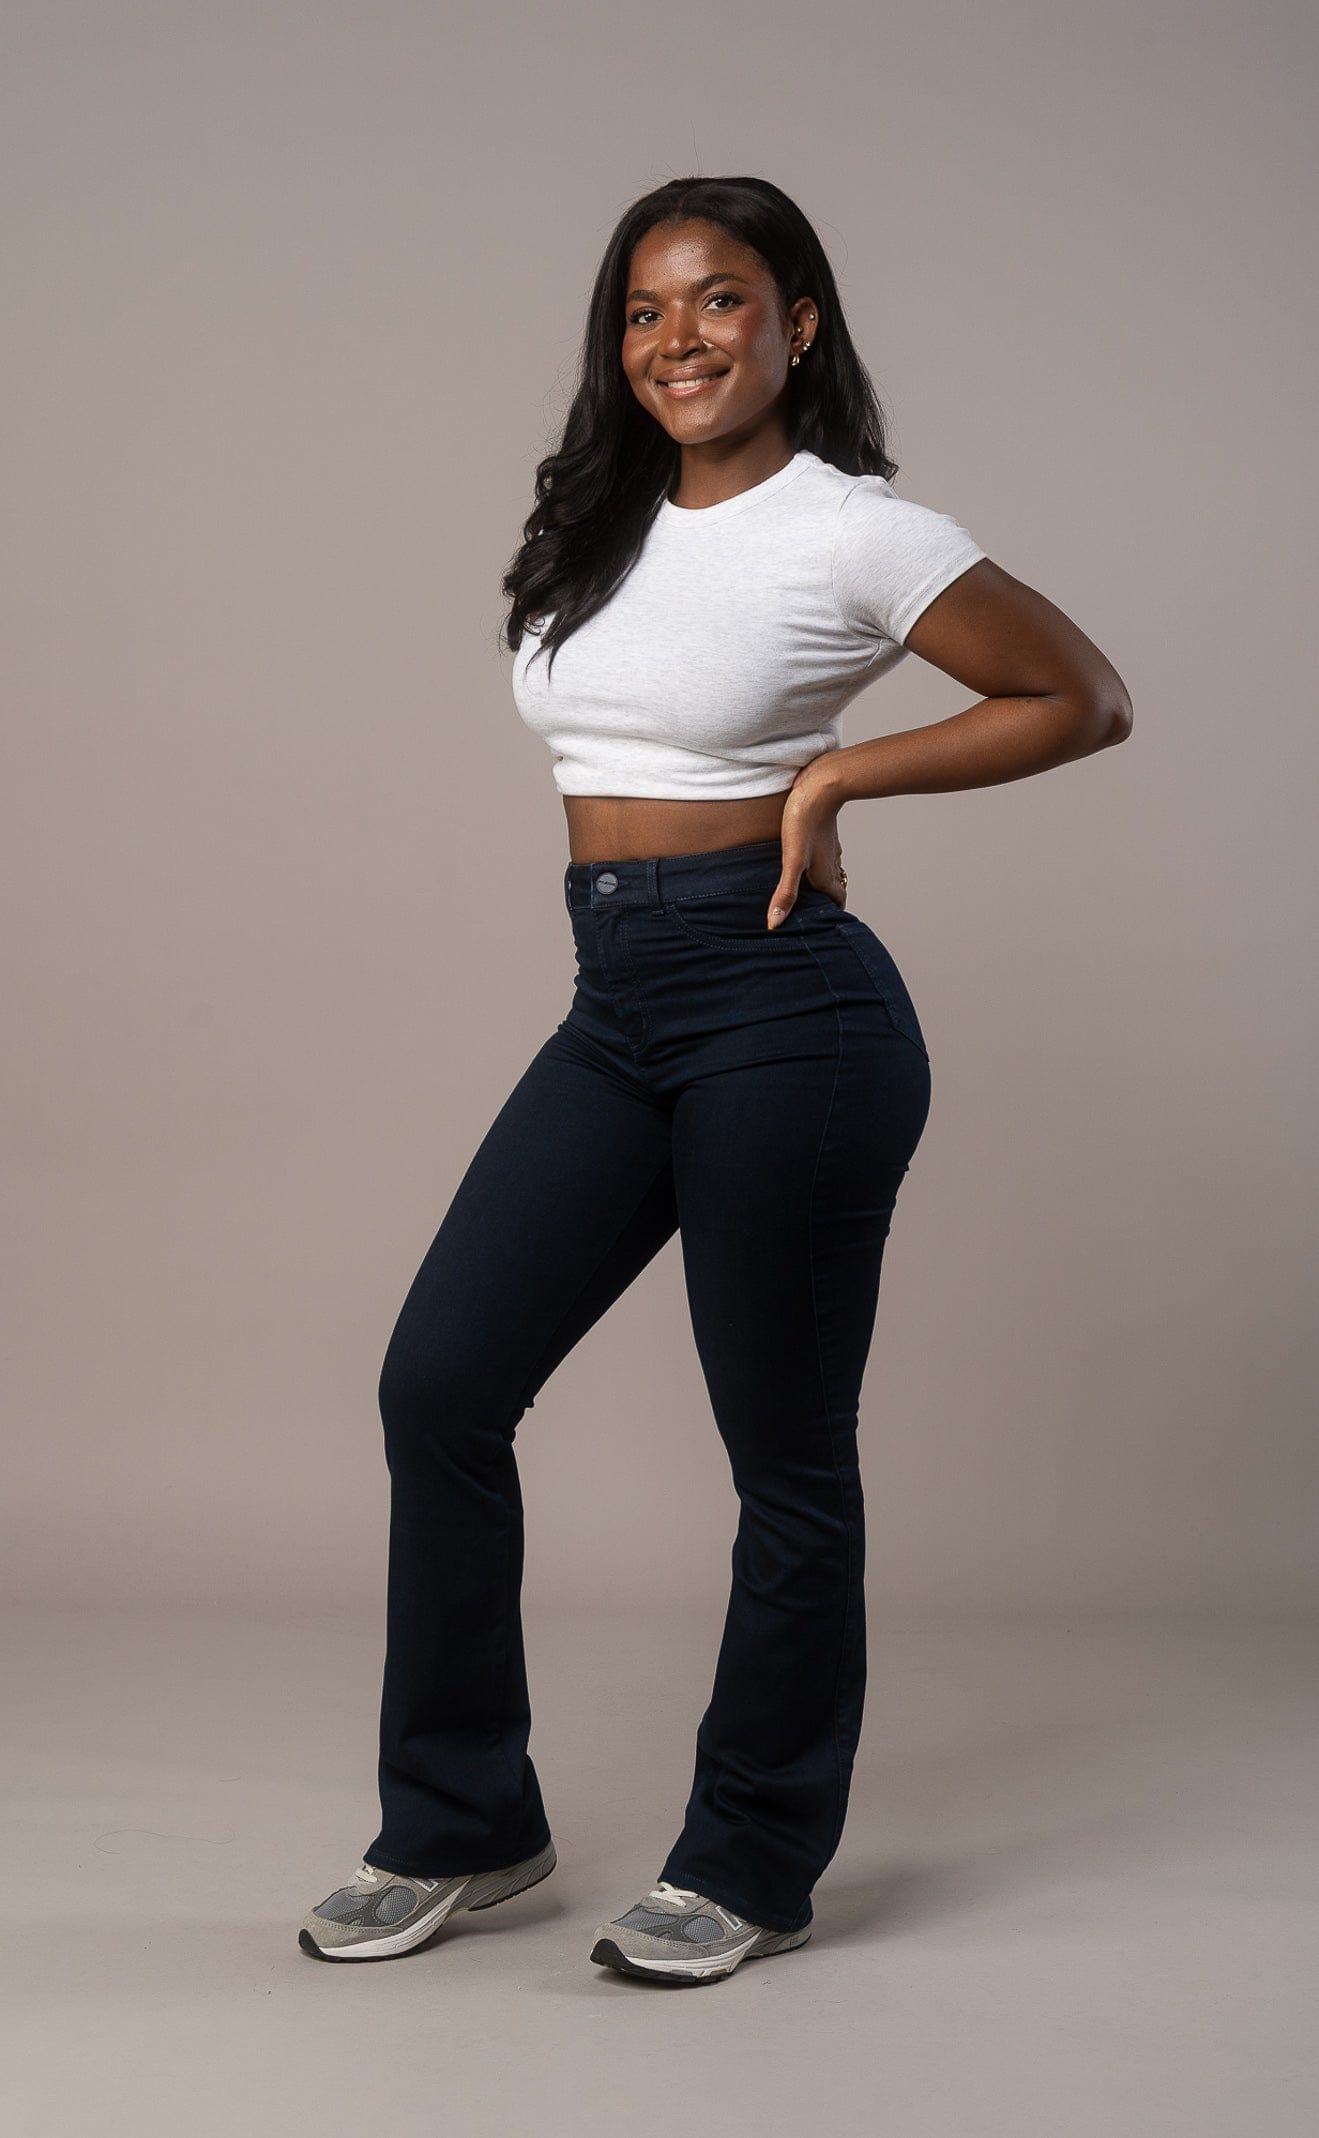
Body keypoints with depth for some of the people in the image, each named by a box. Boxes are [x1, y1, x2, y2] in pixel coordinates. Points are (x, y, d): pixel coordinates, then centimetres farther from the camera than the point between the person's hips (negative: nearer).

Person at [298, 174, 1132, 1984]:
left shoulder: (850, 532, -7)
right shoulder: (605, 528, 12)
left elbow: (1084, 700, -2)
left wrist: (841, 771, -7)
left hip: (778, 1004, -7)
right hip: (613, 1010, 7)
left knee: (786, 1455, 3)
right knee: (439, 1380, 2)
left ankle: (754, 1868, 21)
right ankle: (458, 1828, 18)